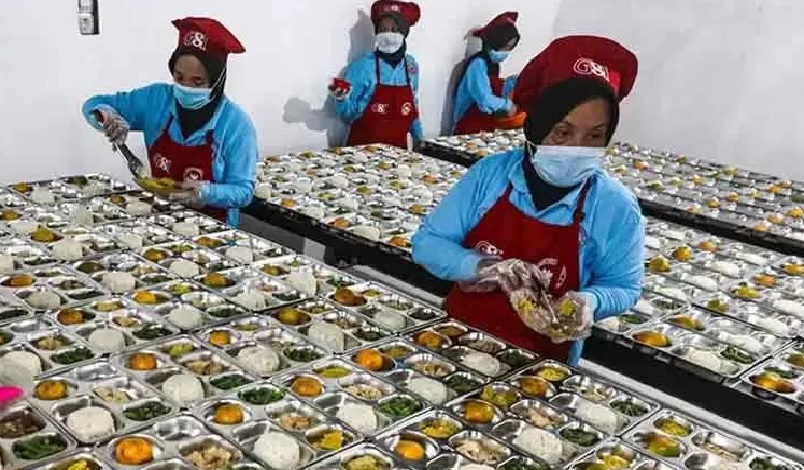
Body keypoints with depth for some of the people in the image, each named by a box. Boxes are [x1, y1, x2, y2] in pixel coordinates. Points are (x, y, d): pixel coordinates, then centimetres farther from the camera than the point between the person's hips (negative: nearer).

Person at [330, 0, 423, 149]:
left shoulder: (411, 65, 2)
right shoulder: (362, 66, -10)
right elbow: (348, 115, -8)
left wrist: (418, 138, 17)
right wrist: (341, 99, -26)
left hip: (398, 146, 4)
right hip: (363, 146, -4)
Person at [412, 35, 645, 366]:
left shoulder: (616, 208, -11)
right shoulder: (490, 173, -8)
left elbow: (622, 287, 0)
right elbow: (427, 243, -6)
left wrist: (589, 301, -22)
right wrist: (484, 266, -23)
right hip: (458, 337, 1)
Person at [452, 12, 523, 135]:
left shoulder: (492, 64, 11)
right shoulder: (478, 64, -16)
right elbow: (486, 101, -25)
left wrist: (512, 82, 5)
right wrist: (507, 105, -11)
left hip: (487, 127, 8)